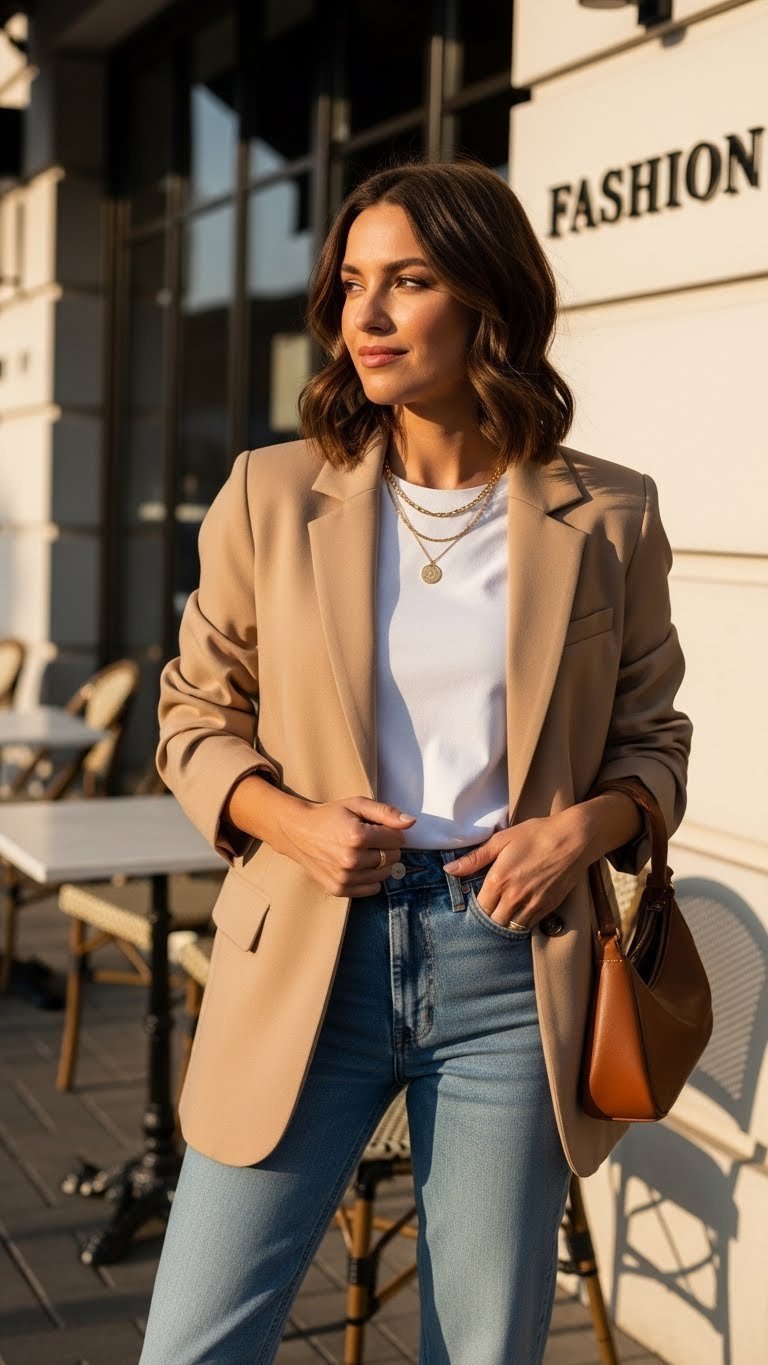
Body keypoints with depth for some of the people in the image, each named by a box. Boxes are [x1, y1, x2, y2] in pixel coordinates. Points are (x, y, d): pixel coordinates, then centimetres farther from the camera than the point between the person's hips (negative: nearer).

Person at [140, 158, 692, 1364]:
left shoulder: (606, 518, 1)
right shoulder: (272, 497, 1)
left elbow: (652, 739, 11)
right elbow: (194, 718, 9)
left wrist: (586, 824, -10)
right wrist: (289, 819, -10)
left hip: (510, 967, 0)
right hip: (308, 959, 0)